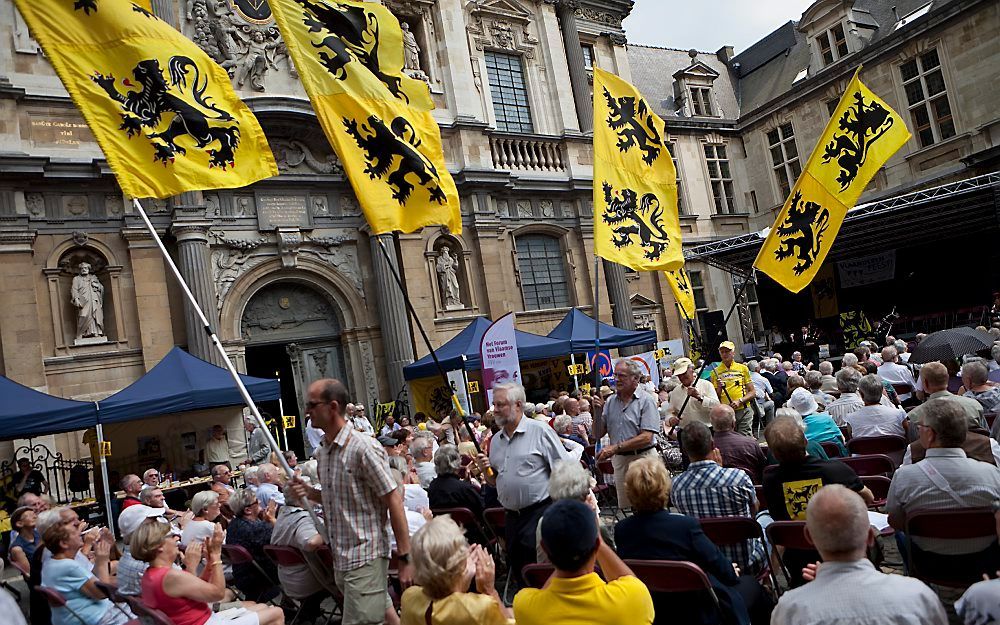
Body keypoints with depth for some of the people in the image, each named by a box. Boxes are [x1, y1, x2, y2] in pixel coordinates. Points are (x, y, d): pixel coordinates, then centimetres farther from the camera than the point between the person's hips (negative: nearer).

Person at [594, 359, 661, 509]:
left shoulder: (646, 400, -7)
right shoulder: (610, 401, 8)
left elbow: (646, 438, -16)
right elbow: (598, 435, 8)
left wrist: (615, 448, -19)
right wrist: (598, 412, -8)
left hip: (643, 458, -5)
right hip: (619, 459, 5)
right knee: (624, 507, 13)